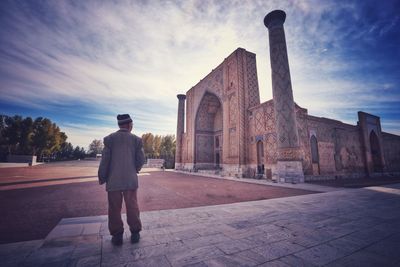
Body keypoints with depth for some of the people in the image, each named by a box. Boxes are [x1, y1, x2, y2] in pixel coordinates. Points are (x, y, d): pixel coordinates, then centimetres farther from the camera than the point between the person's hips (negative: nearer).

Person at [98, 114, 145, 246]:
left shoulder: (110, 139, -2)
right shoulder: (136, 139, -2)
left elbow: (105, 160, -4)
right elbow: (141, 159, -3)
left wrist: (101, 177, 7)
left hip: (113, 180, 0)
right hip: (130, 180, 0)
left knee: (114, 208, 11)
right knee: (132, 206, 11)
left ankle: (117, 235, 19)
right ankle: (135, 233, 20)